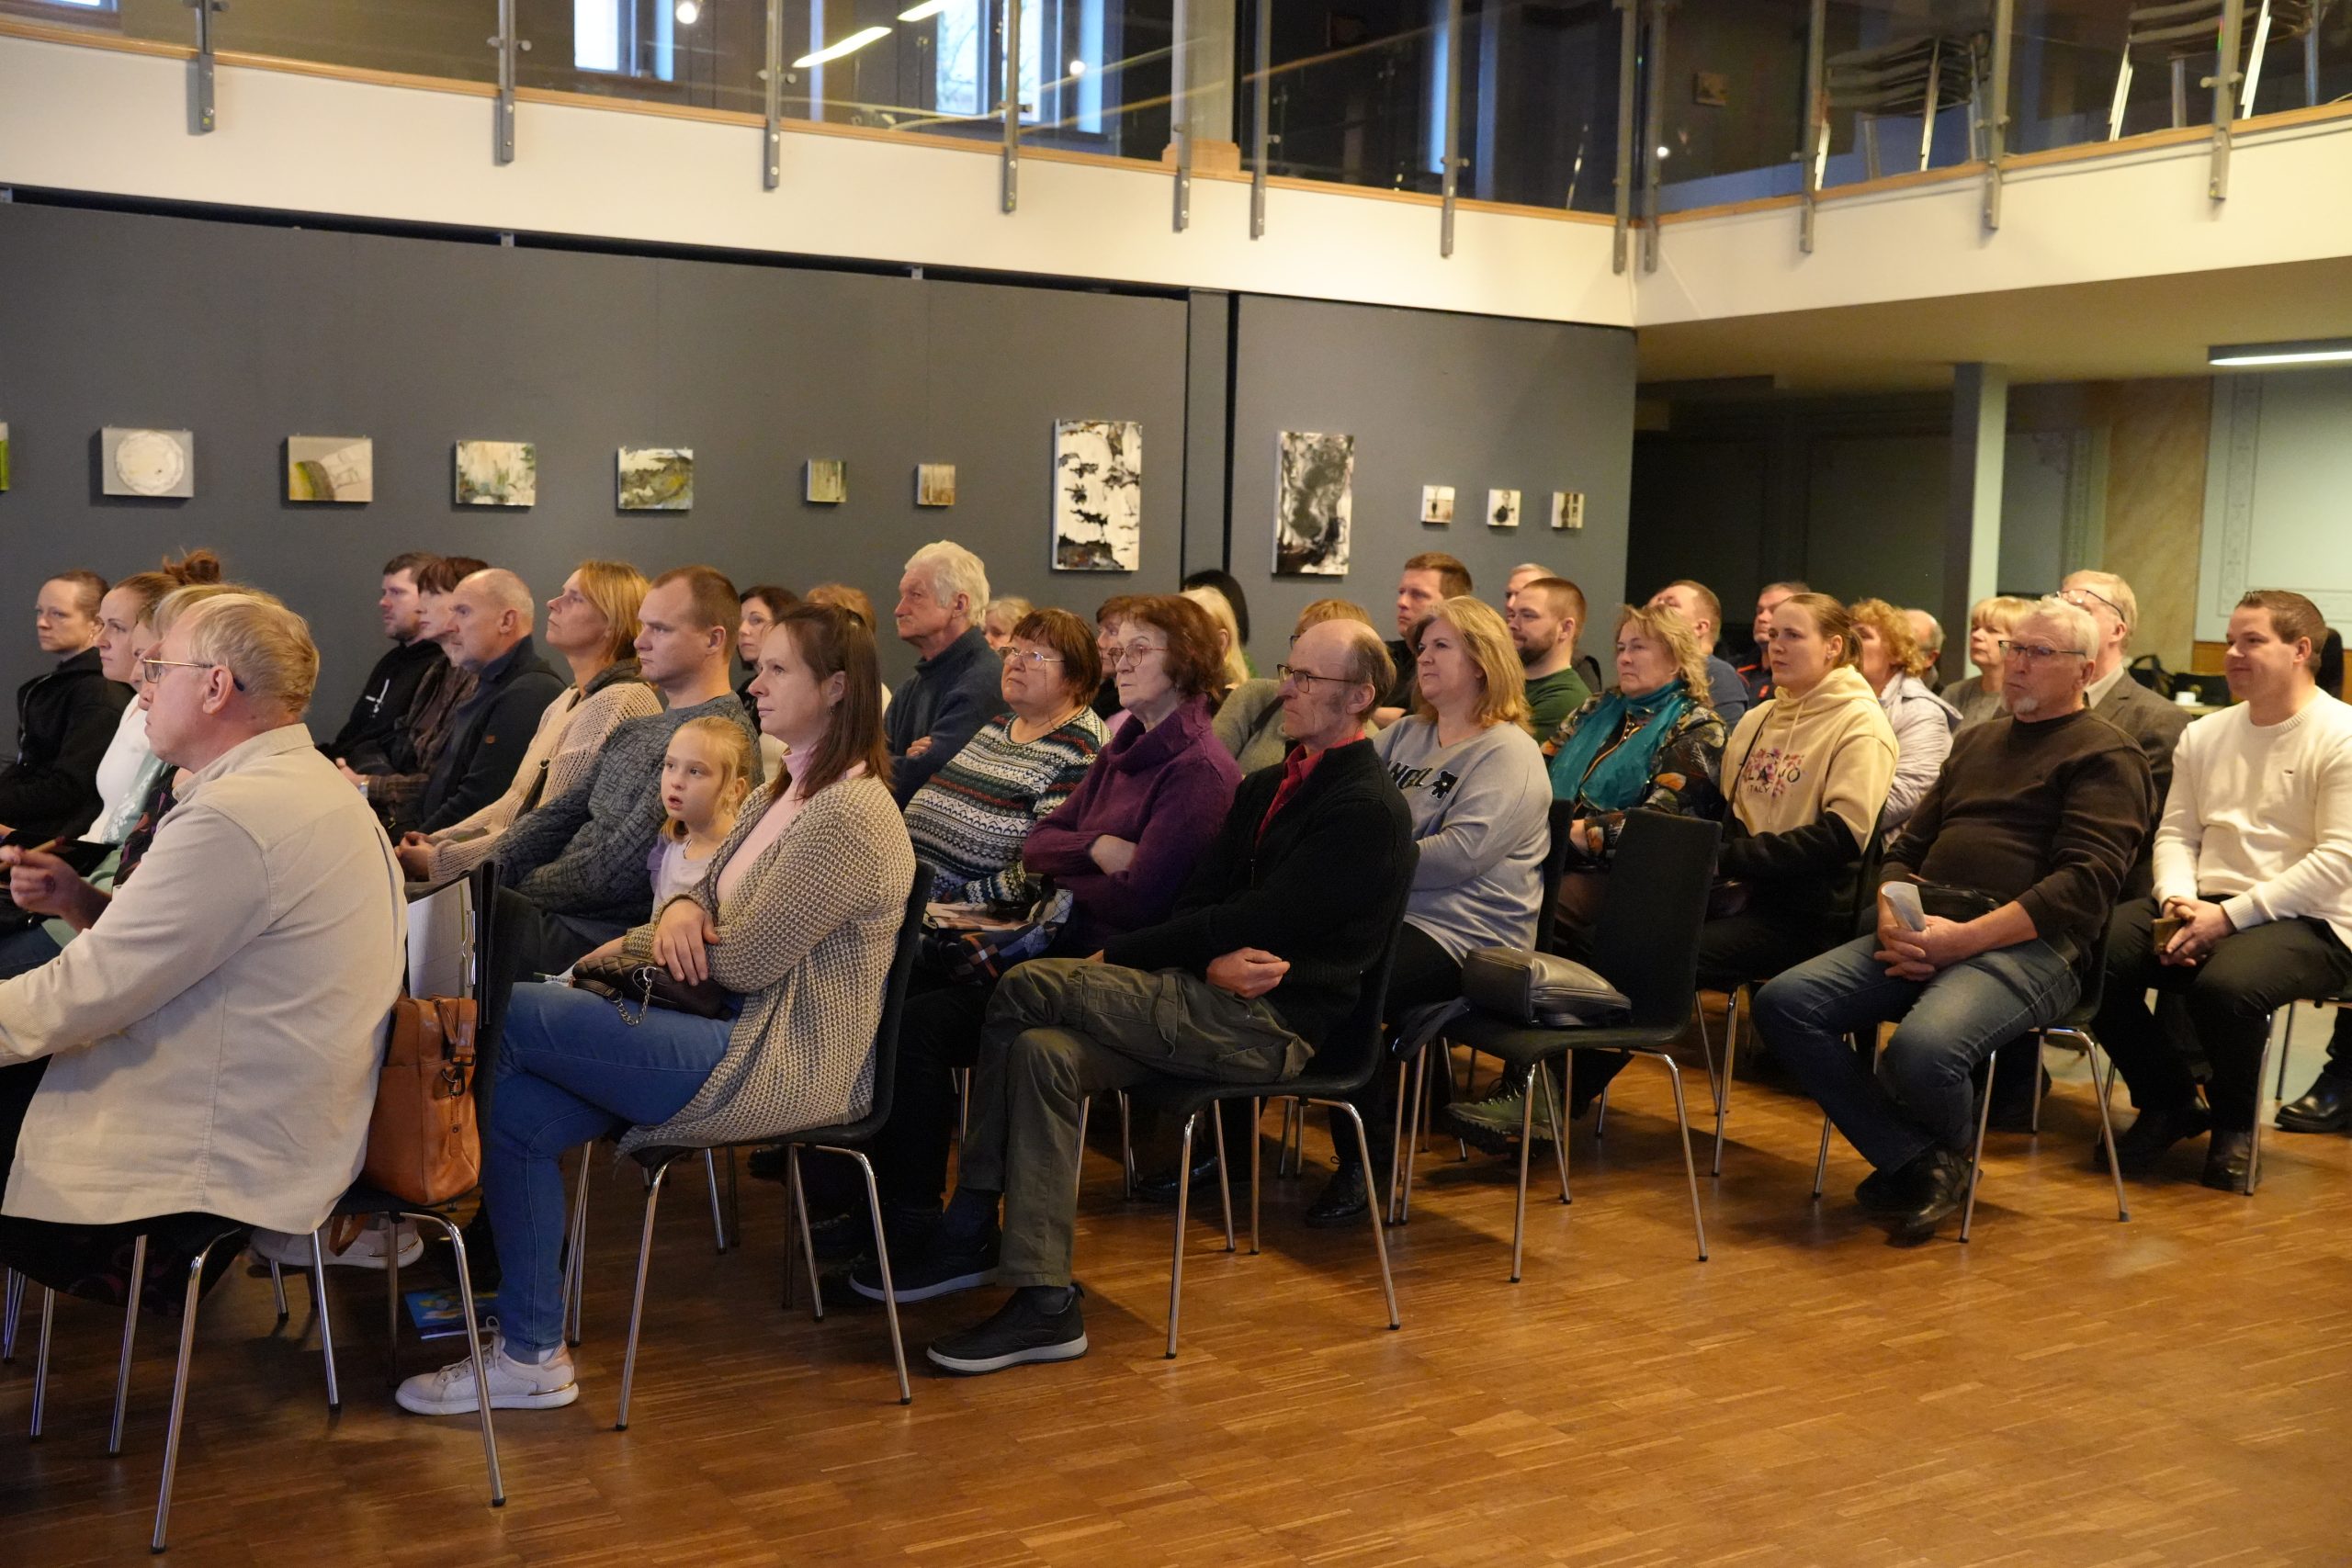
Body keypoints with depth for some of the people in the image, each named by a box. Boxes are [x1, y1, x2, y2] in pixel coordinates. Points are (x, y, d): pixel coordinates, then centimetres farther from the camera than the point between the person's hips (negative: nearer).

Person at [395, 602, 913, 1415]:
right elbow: (712, 895, 17)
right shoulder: (786, 792, 16)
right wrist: (680, 907, -7)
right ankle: (529, 1354, 1)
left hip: (777, 1065, -9)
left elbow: (744, 960, -17)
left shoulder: (852, 816, -15)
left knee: (502, 1013, -14)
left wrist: (637, 943, -2)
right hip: (734, 1035, 9)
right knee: (516, 1107, -8)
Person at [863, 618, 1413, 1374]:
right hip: (1213, 1001, 8)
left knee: (1027, 989, -19)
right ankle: (1043, 1301, -16)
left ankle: (970, 1230, -10)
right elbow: (1198, 899, 12)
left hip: (1273, 1022, -8)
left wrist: (1115, 955, -12)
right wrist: (1212, 962, -13)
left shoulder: (1367, 809, -9)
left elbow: (1257, 921, -16)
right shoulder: (1267, 787, 19)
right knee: (1041, 1052, -17)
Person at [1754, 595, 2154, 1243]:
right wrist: (1893, 918, 2)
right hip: (1922, 933, 7)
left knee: (1921, 1048, -35)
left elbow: (2085, 884, -10)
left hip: (2028, 946, -7)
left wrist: (1964, 937, -18)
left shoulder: (2107, 757, 4)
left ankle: (1949, 1155, 2)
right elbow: (1906, 848, 26)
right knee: (1784, 1002, -16)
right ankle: (1914, 1162, -10)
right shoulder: (1976, 740, 27)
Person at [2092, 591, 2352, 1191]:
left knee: (2224, 985, -37)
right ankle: (2171, 1103, 5)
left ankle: (2234, 1121, -1)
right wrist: (2178, 901, -8)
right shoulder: (2204, 735, 15)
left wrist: (2231, 915, -19)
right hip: (2203, 908, 6)